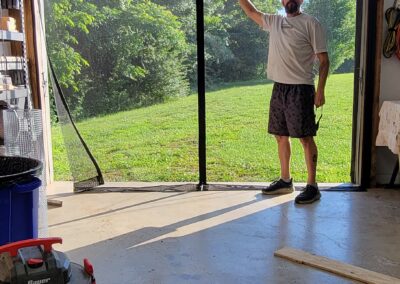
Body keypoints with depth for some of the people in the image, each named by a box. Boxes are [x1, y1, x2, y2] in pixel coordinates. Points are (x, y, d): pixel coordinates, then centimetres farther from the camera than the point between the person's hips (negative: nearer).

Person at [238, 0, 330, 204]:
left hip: (300, 89, -6)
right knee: (281, 136, 12)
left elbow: (324, 60, -6)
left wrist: (320, 90, -14)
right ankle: (285, 181, 25)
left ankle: (312, 186, 3)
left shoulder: (310, 23, -3)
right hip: (278, 88, 6)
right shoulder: (274, 22, 14)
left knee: (306, 137, -4)